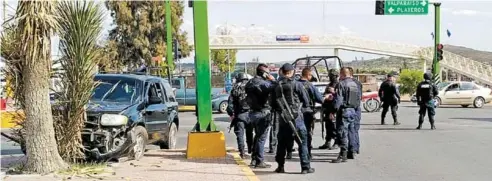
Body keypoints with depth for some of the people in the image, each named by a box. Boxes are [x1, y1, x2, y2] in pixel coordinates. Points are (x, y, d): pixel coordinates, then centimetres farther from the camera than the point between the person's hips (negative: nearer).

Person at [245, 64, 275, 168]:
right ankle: (259, 161, 0)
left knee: (258, 135, 21)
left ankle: (254, 159, 25)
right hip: (262, 112, -9)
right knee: (262, 137, -3)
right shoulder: (262, 83, -18)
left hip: (253, 112, 9)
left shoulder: (250, 82, 11)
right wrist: (272, 80, -10)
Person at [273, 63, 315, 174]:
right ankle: (305, 167, 0)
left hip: (283, 118, 4)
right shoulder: (297, 84, -7)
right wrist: (304, 108, 16)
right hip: (296, 117, -4)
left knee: (282, 143, 13)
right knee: (302, 142, 2)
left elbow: (275, 102, 10)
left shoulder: (278, 86, 5)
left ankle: (280, 166, 18)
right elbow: (306, 101, -2)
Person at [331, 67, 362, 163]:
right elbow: (359, 98, 16)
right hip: (353, 111, 8)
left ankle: (343, 155, -9)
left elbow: (338, 99, -16)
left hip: (344, 111, -8)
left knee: (342, 133, -6)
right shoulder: (355, 84, 12)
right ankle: (351, 152, 22)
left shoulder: (342, 84, -13)